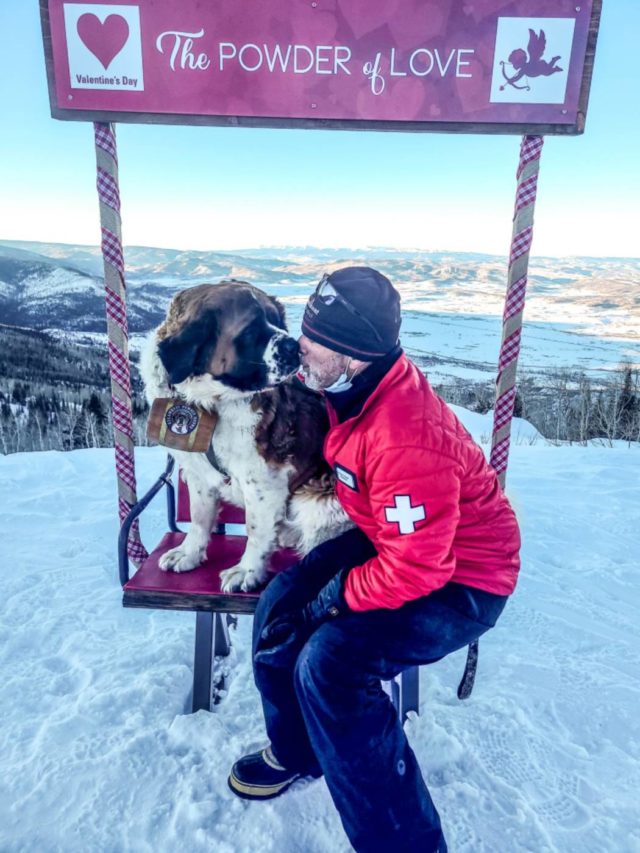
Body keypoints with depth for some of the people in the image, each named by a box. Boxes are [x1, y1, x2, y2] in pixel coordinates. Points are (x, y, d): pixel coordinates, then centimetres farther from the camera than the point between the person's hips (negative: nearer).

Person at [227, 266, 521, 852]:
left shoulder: (405, 440, -36)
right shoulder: (346, 387, -9)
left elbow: (415, 570, -31)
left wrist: (337, 595, -17)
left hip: (459, 580, -8)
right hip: (390, 537, 9)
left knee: (328, 664, -23)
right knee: (280, 611, 1)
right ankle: (296, 752, 29)